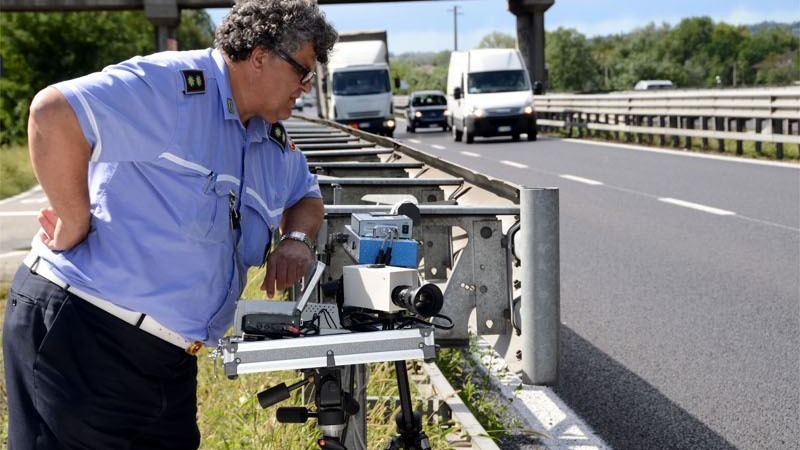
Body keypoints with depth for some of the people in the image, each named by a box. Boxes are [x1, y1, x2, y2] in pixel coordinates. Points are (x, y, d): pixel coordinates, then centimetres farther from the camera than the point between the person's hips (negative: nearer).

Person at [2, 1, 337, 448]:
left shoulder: (275, 142, 12)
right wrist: (75, 225, -22)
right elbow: (53, 113, -28)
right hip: (81, 330, -9)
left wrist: (297, 239, 6)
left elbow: (306, 197, 29)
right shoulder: (173, 85, -17)